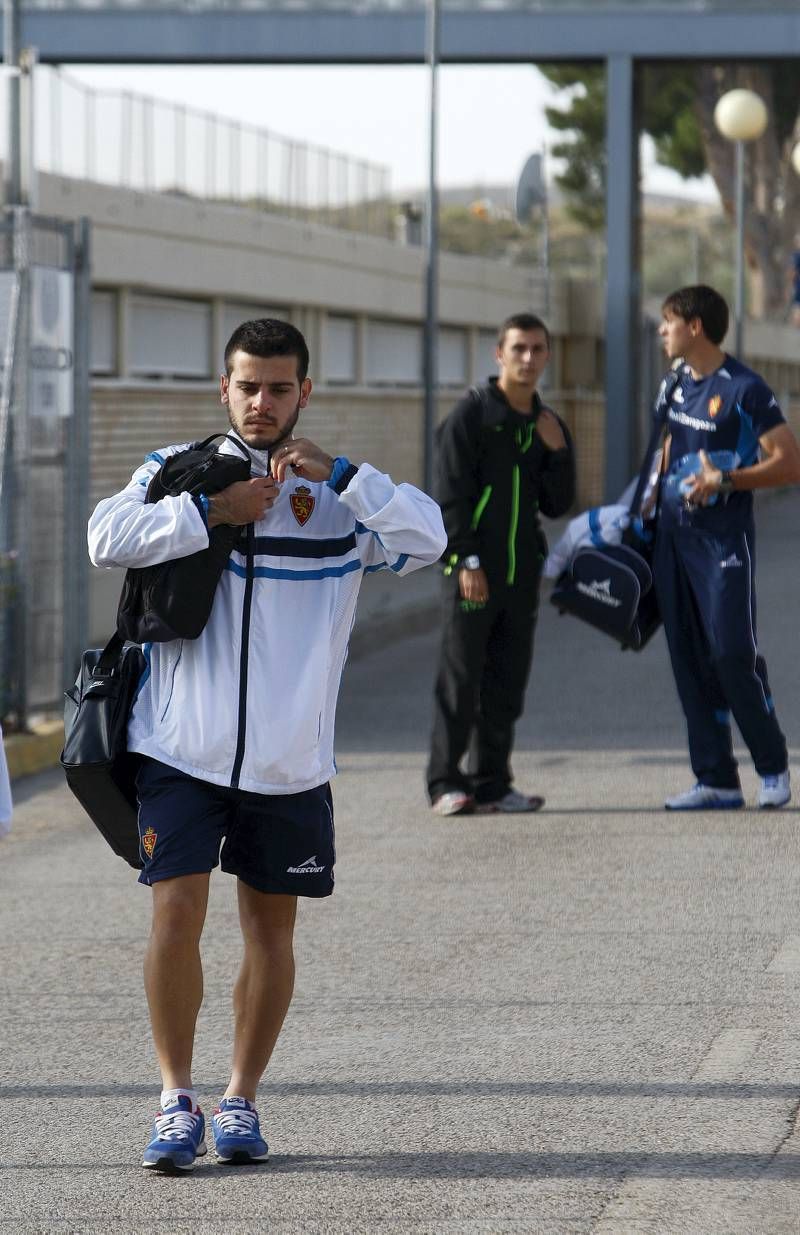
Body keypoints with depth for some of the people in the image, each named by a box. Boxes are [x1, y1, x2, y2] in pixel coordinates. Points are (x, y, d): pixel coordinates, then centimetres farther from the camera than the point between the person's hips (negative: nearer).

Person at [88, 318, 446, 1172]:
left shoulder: (341, 493, 6)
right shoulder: (178, 469, 6)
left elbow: (426, 539, -11)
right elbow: (109, 539, -11)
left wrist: (334, 475, -18)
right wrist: (212, 512, -16)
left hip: (291, 757, 1)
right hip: (181, 747, -1)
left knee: (270, 924, 8)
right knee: (176, 913, -10)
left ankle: (240, 1102, 20)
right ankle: (177, 1101, 0)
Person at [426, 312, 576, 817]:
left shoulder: (548, 425, 12)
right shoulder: (471, 414, -6)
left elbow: (557, 505, 11)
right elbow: (452, 495, -10)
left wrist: (558, 451, -4)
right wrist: (468, 561, -16)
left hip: (522, 572, 6)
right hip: (473, 568, -6)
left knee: (508, 682, 6)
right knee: (460, 679, -5)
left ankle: (492, 784, 11)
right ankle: (447, 782, -2)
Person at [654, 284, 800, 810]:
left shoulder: (744, 389, -12)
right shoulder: (679, 385, 12)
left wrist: (725, 480, -23)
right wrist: (652, 500, 19)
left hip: (725, 537, -8)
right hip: (674, 536, 8)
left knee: (733, 654, -12)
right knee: (690, 661, 5)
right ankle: (717, 781, 9)